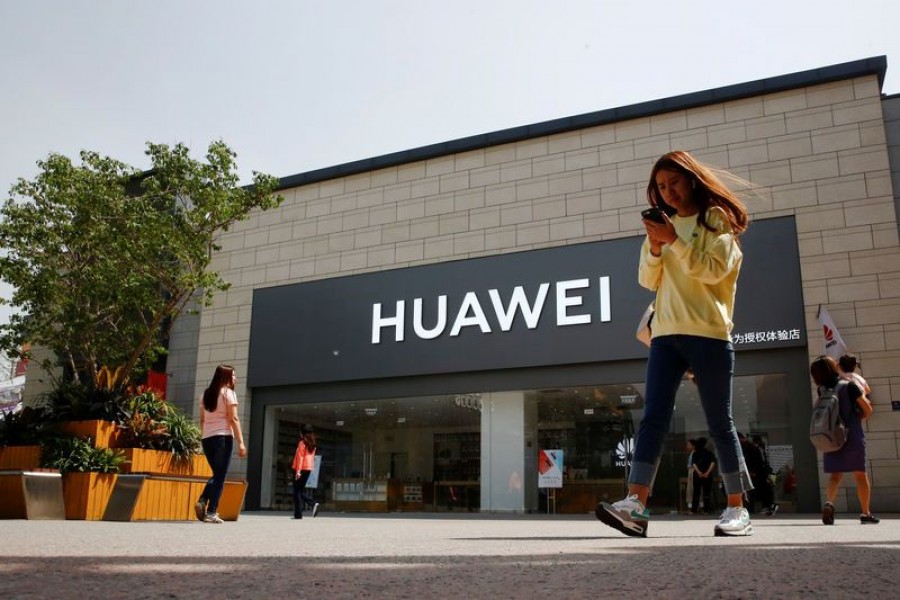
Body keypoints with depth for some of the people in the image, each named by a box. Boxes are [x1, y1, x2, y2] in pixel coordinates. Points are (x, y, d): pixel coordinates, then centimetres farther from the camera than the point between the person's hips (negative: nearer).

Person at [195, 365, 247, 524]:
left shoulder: (206, 394, 15)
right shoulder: (228, 393, -4)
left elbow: (202, 420, 16)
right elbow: (233, 419, -11)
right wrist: (241, 442, -11)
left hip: (207, 438, 6)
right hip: (223, 437, -6)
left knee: (216, 474, 17)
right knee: (220, 476, -1)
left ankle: (202, 501, -3)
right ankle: (211, 512, -6)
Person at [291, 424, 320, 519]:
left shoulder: (302, 443, -8)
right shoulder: (312, 444, 14)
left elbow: (300, 457, -14)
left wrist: (298, 471, -18)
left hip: (302, 469, -7)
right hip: (309, 470, 7)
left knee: (297, 491, -1)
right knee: (302, 491, 14)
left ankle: (298, 514, -3)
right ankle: (313, 504, -7)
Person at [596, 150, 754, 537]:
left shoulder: (716, 218, 5)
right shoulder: (664, 226, 19)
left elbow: (714, 269, -9)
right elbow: (648, 280, 13)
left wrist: (675, 241, -16)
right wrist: (655, 248, -4)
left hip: (708, 334, -4)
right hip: (665, 334, 4)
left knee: (719, 423, 2)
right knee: (653, 418, -9)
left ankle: (737, 510, 14)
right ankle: (636, 506, -15)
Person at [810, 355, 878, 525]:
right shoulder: (849, 386, -6)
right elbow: (867, 410, -5)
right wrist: (857, 419, 15)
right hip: (852, 436, -2)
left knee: (835, 474, 8)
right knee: (860, 473, 10)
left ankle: (829, 502, -18)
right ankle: (866, 513, 15)